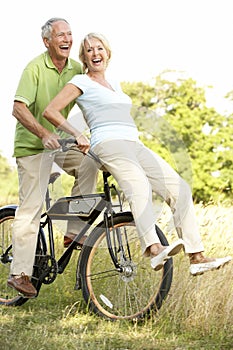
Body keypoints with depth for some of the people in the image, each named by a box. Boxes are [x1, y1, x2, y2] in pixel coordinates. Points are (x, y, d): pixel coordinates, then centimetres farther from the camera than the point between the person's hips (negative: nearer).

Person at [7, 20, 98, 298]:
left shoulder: (76, 69, 2)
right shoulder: (35, 68, -16)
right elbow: (19, 109, -24)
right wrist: (44, 134, -37)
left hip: (60, 140, 6)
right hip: (32, 144, -6)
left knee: (88, 165, -20)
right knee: (31, 207, -8)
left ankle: (73, 232, -9)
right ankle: (20, 273, -3)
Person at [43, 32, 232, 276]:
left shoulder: (114, 84, 28)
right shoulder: (81, 82, 7)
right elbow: (50, 111, -3)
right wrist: (77, 136, -7)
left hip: (135, 146, 8)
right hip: (109, 146, -8)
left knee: (179, 189, -7)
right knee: (139, 188, -36)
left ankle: (197, 258, -10)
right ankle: (154, 250, -55)